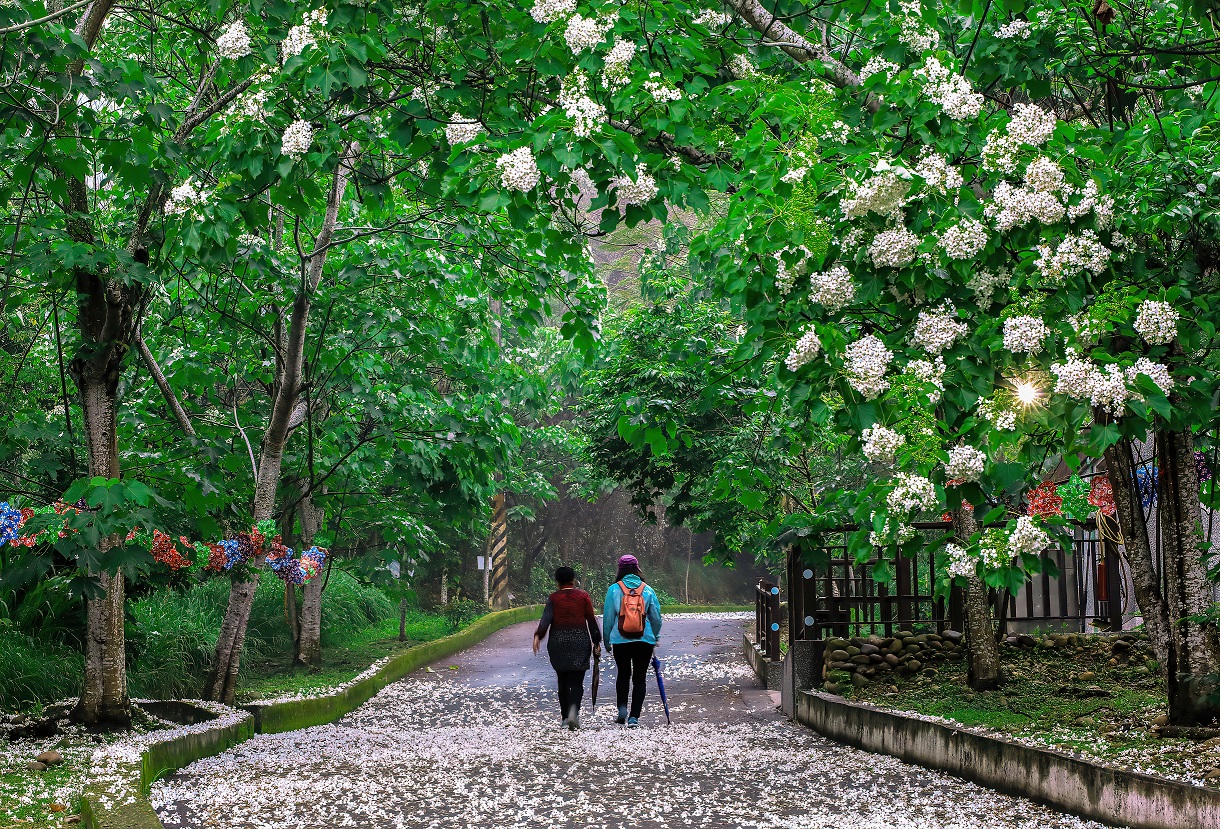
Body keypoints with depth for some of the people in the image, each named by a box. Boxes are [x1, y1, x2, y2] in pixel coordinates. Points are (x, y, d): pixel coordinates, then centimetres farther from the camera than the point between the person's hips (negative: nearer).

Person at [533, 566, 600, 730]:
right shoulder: (583, 596, 3)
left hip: (558, 644, 1)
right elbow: (592, 621, 2)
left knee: (562, 681, 13)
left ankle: (565, 716, 15)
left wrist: (538, 636, -17)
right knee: (576, 682, -3)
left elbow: (546, 618, -11)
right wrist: (596, 642, 7)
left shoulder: (554, 598, 3)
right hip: (580, 643, -1)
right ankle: (573, 710, -28)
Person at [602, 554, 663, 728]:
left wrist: (607, 640, 13)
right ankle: (634, 717, 0)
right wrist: (655, 637, 23)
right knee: (640, 678, 6)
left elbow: (608, 617, 1)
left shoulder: (614, 590, -2)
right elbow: (656, 617, 7)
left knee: (623, 675, 19)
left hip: (620, 640, 0)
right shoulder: (648, 590, 1)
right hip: (645, 640, 0)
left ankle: (622, 708, 4)